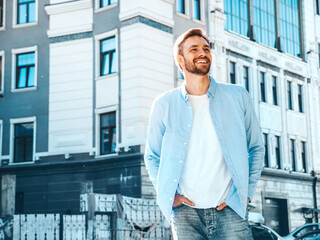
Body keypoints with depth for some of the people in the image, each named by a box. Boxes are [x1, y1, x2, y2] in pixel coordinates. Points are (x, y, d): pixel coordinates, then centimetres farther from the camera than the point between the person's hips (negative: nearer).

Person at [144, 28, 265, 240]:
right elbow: (152, 157, 12)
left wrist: (247, 192, 2)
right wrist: (169, 195, 1)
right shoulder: (164, 105, 4)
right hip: (185, 211, 0)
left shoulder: (238, 97, 4)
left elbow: (256, 148, 11)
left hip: (230, 209, 0)